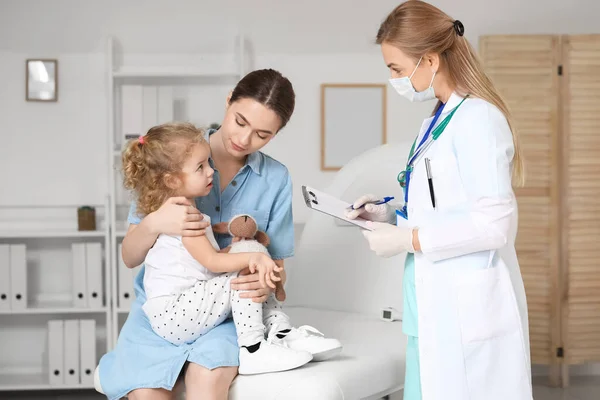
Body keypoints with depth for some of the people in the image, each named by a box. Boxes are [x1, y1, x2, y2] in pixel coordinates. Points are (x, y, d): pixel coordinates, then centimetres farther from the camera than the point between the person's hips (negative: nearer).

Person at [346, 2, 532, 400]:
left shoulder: (477, 118, -15)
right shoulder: (438, 122, 14)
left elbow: (494, 225, -19)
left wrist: (409, 239, -15)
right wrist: (391, 214, 8)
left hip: (468, 312, -9)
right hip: (436, 307, 9)